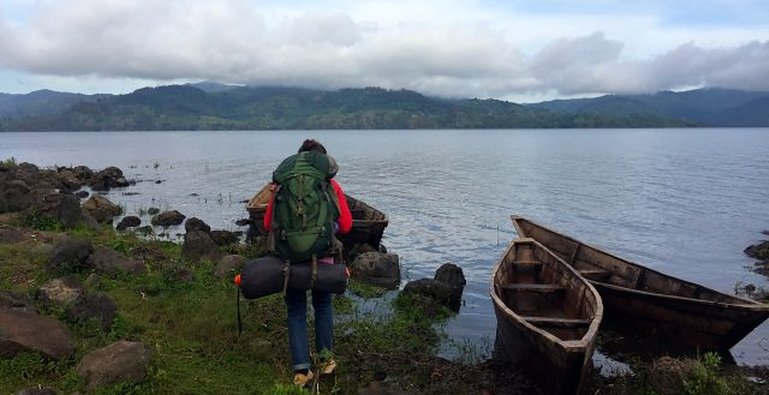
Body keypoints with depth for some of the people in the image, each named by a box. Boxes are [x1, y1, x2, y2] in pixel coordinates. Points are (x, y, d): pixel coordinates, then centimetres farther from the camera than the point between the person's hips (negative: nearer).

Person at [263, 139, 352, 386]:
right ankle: (326, 358, 23)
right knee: (323, 305, 22)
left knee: (296, 311, 12)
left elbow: (268, 224, 0)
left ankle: (301, 369, 9)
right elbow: (346, 225, -4)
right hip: (323, 257, 0)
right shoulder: (332, 186, -5)